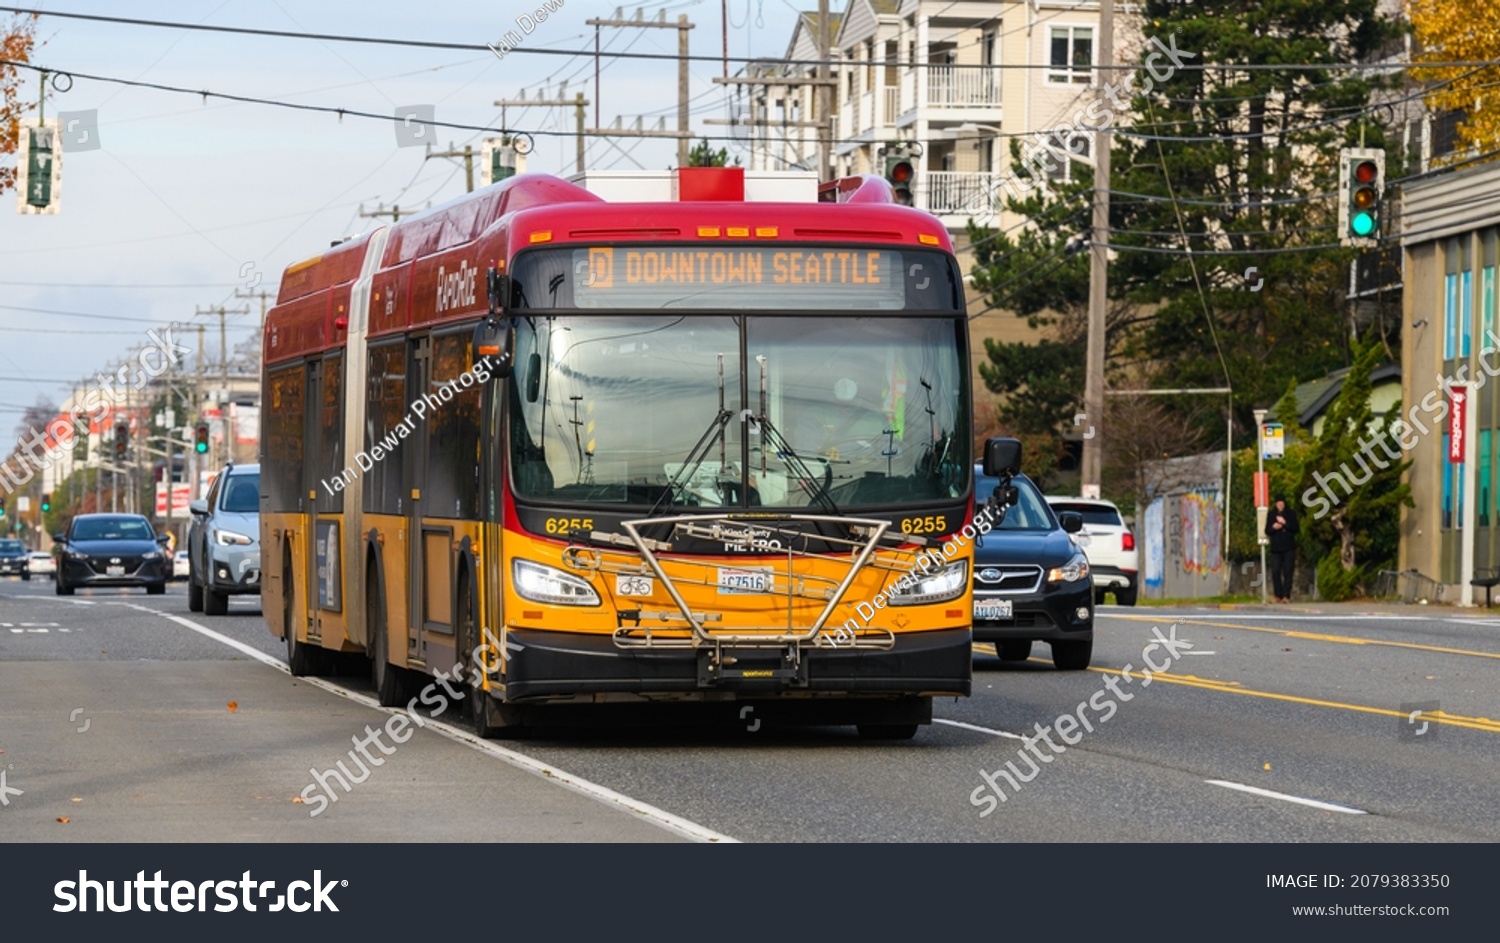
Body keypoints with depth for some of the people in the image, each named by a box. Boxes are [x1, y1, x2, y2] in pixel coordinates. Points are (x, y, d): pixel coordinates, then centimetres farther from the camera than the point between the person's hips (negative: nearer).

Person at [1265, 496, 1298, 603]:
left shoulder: (1291, 514, 4)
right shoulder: (1271, 515, 10)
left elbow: (1295, 529, -2)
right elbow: (1267, 531, 9)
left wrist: (1285, 523, -14)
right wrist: (1273, 527, -11)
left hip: (1289, 547, -2)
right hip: (1275, 548, 2)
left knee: (1287, 572, -5)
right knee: (1275, 572, -5)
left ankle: (1286, 596, -4)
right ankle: (1278, 595, 2)